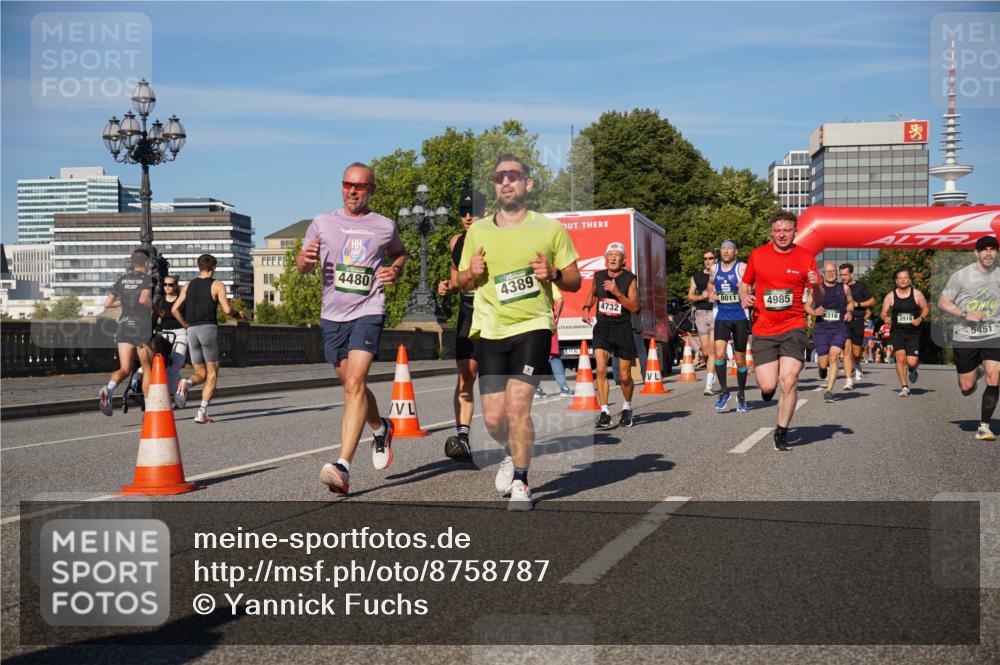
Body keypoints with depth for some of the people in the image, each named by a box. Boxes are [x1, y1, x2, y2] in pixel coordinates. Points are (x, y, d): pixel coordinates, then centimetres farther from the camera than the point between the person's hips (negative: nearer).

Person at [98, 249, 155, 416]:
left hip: (124, 327, 4)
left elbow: (107, 304, 10)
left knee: (125, 369, 1)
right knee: (147, 368, 10)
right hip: (142, 328, -4)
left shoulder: (122, 279, 11)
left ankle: (109, 388, -31)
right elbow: (144, 299, -23)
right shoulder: (147, 279, -4)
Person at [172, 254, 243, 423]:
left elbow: (175, 309, 8)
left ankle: (186, 383, -20)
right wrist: (237, 314, 11)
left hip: (192, 331, 4)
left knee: (201, 374, 14)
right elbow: (227, 309, -9)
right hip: (209, 328, -4)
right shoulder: (217, 284, 1)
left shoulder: (188, 285, 13)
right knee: (212, 374, 5)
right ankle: (202, 412, -7)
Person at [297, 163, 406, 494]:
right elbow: (301, 265, 13)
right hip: (332, 315, 4)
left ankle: (343, 467, -26)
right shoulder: (322, 223, 8)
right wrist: (306, 258, -11)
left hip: (368, 312, -3)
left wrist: (395, 270, 2)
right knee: (351, 385, 15)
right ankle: (380, 429, 46)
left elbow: (399, 253, 25)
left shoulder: (385, 227, 6)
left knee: (355, 383, -20)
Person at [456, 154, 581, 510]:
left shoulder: (550, 228, 2)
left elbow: (574, 281, 6)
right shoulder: (477, 231, 9)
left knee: (517, 406, -16)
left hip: (533, 327, -3)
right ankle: (513, 453, 36)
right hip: (491, 330, 3)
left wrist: (554, 274, -16)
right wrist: (472, 273, -7)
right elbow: (462, 282, 17)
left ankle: (520, 483, 5)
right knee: (493, 418, 0)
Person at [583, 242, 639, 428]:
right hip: (602, 327, 1)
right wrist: (586, 308, 4)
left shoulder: (630, 278, -7)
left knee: (625, 376, 7)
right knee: (601, 369, -17)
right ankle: (604, 413, -14)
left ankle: (627, 408, 34)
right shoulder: (598, 276, 1)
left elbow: (634, 307, -13)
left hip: (623, 329, -1)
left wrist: (617, 292, -24)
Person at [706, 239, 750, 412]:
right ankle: (724, 392, -2)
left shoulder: (742, 268, -4)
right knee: (719, 354, -16)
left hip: (740, 317, -2)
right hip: (722, 317, 2)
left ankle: (741, 395, 22)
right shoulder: (714, 269, 9)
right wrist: (710, 294, 4)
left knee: (740, 359, 6)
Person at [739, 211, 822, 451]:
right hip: (763, 330, 1)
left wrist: (815, 286, -16)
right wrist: (744, 297, -4)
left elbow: (818, 298, 6)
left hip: (793, 328, -1)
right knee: (768, 386, -6)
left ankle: (781, 433, 4)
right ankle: (767, 386, 34)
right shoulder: (757, 255, 4)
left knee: (788, 381, -13)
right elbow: (744, 284, 18)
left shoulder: (806, 258, 3)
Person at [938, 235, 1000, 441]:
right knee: (966, 389, 6)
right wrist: (965, 314, -16)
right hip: (965, 337, -1)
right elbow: (942, 303, -4)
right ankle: (974, 374, 44)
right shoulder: (961, 275, -6)